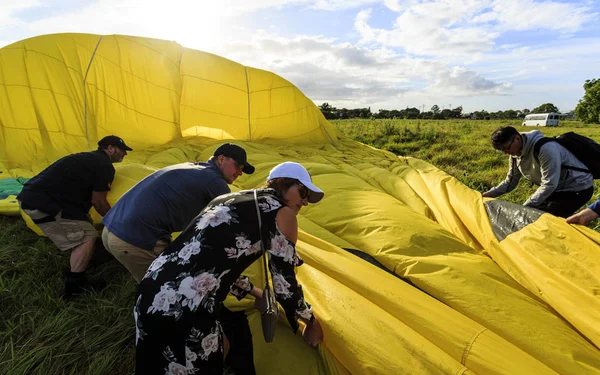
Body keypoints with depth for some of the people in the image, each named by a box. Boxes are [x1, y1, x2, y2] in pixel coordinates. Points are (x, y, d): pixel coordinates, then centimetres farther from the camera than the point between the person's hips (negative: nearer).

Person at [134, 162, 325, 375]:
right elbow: (284, 284, 0)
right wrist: (310, 319, 20)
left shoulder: (230, 199, 20)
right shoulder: (282, 213, -2)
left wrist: (254, 292, 42)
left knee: (218, 348, 31)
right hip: (186, 311, -8)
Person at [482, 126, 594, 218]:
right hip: (557, 188, 8)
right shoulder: (515, 154, -6)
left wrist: (525, 207, -31)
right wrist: (490, 194, -10)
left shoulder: (545, 148, -32)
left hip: (578, 188, -8)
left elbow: (549, 184, -32)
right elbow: (510, 181, 4)